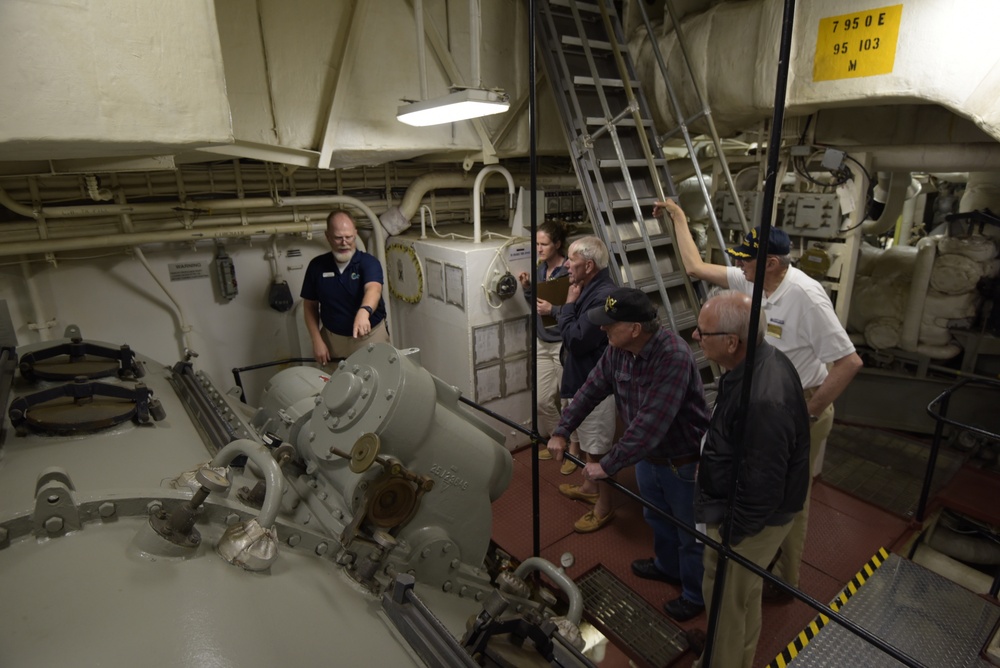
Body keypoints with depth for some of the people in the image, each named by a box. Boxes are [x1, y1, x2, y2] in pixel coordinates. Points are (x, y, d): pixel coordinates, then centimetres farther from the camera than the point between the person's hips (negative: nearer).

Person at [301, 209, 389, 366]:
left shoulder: (368, 262, -13)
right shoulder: (317, 266, -3)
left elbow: (373, 289, -34)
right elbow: (310, 306, 4)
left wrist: (364, 311, -55)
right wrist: (317, 341, -4)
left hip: (371, 336, -2)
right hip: (332, 339, 3)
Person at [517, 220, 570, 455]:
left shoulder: (568, 271, -17)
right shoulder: (540, 269, 5)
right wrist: (526, 287, -2)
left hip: (563, 343, -7)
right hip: (542, 342, 7)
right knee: (542, 400, 13)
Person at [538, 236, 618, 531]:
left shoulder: (604, 296, -26)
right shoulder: (588, 288, 6)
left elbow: (577, 340, -27)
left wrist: (568, 305, -16)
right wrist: (556, 310, 2)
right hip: (581, 379, 10)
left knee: (597, 448, 4)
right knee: (585, 440, 24)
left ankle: (604, 507, 21)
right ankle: (590, 487, 44)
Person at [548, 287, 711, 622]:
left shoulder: (673, 356, -36)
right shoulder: (618, 349, -12)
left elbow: (650, 424, -38)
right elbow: (592, 388, -1)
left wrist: (608, 466, -31)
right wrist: (561, 431, -5)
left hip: (683, 461, -7)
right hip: (647, 455, 7)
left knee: (690, 534, 16)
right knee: (657, 518, 29)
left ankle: (695, 594, 42)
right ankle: (667, 566, 56)